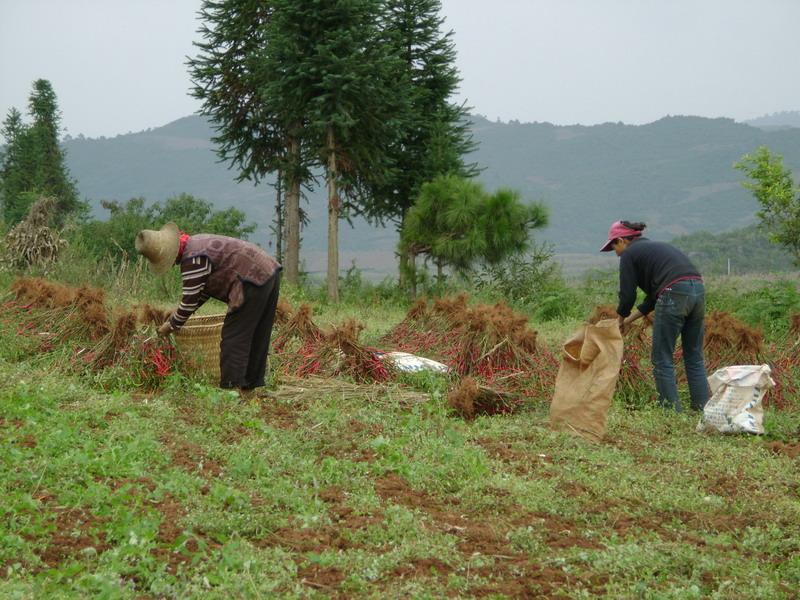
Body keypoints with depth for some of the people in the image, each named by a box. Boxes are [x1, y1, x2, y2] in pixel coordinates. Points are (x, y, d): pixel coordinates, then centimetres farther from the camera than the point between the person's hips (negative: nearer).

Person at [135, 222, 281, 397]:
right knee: (256, 337, 15)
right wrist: (180, 311, 19)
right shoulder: (197, 243, 15)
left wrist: (172, 326, 0)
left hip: (253, 282, -10)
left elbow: (190, 299, -12)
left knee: (234, 336, -6)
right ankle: (249, 386, 23)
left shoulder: (192, 260, -17)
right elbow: (206, 288, 23)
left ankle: (231, 388, -7)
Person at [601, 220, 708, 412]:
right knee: (694, 358, 15)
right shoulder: (654, 247, 30)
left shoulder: (629, 254, 6)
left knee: (662, 359, 4)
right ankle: (703, 409, 14)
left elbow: (627, 295, 5)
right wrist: (630, 319, 33)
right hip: (698, 290, 8)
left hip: (675, 295, -8)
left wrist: (621, 321, 23)